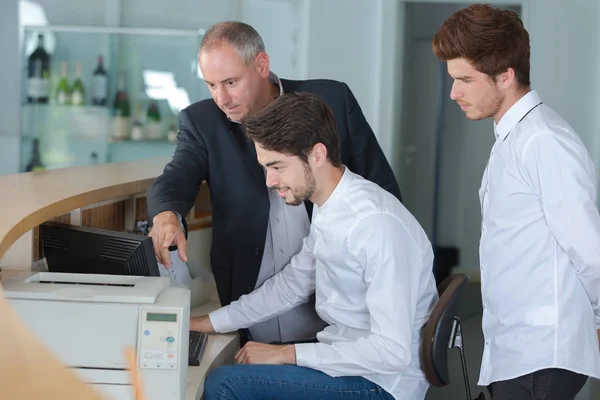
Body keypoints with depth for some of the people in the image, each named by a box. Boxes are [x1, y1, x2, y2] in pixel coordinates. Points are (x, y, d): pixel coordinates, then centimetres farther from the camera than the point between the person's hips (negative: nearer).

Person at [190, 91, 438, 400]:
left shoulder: (378, 224, -26)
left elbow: (393, 351, -27)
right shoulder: (327, 209, 2)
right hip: (345, 355, 9)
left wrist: (287, 354, -21)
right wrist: (208, 323, 12)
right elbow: (292, 283, 18)